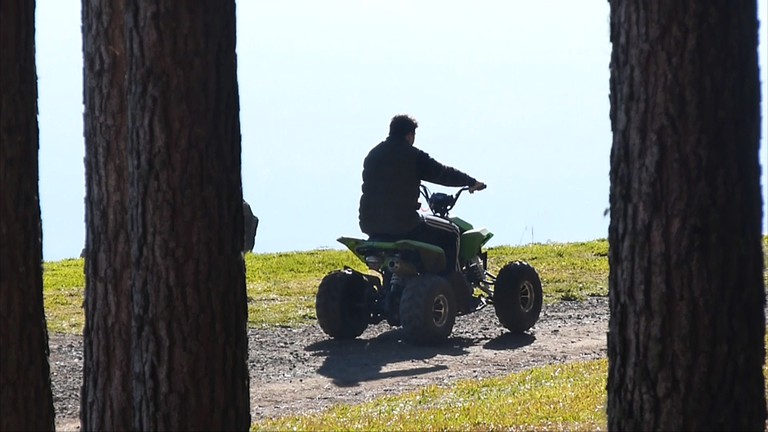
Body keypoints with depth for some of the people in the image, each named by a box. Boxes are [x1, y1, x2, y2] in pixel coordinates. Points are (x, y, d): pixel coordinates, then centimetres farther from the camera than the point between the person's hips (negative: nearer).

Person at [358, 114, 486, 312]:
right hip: (402, 224, -7)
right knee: (450, 232, 11)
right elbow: (443, 174, 0)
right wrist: (472, 182, 17)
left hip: (371, 225, 7)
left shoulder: (373, 155, 14)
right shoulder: (412, 156, -6)